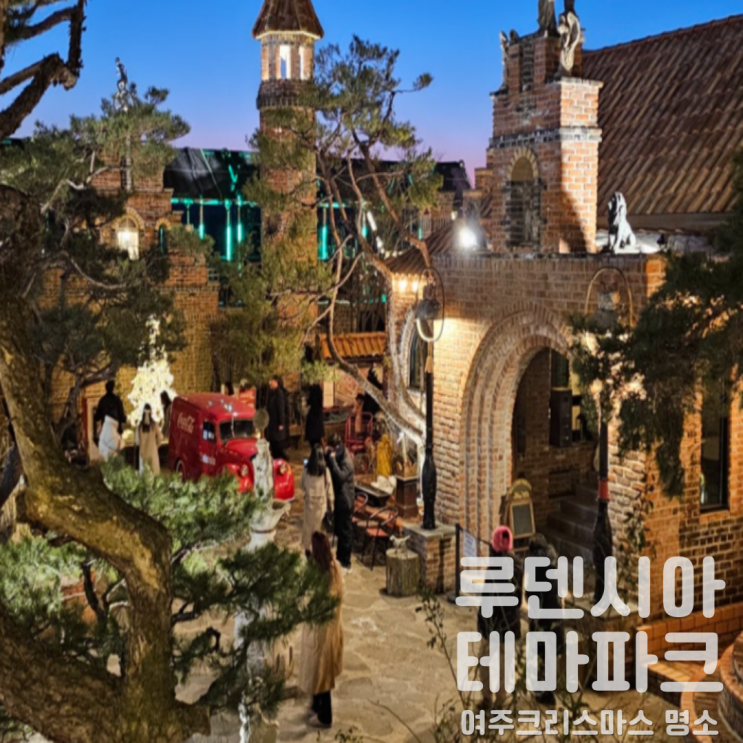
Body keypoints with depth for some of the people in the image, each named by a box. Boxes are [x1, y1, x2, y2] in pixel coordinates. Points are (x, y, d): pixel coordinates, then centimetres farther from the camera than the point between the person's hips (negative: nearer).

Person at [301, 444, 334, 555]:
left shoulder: (306, 469, -10)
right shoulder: (325, 470, -16)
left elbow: (302, 484, 3)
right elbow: (329, 487, -9)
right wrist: (331, 501, 3)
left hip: (309, 499, 2)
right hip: (321, 500, -2)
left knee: (308, 523, 16)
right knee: (317, 525, 11)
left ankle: (307, 547, 24)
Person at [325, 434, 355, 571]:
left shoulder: (346, 461, -22)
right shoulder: (337, 457, 6)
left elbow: (341, 476, -35)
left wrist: (332, 459, -32)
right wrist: (327, 456, -6)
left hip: (345, 500, -9)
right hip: (338, 498, 9)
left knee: (345, 530, -1)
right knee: (338, 529, 19)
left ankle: (346, 562, 7)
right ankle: (340, 555, 34)